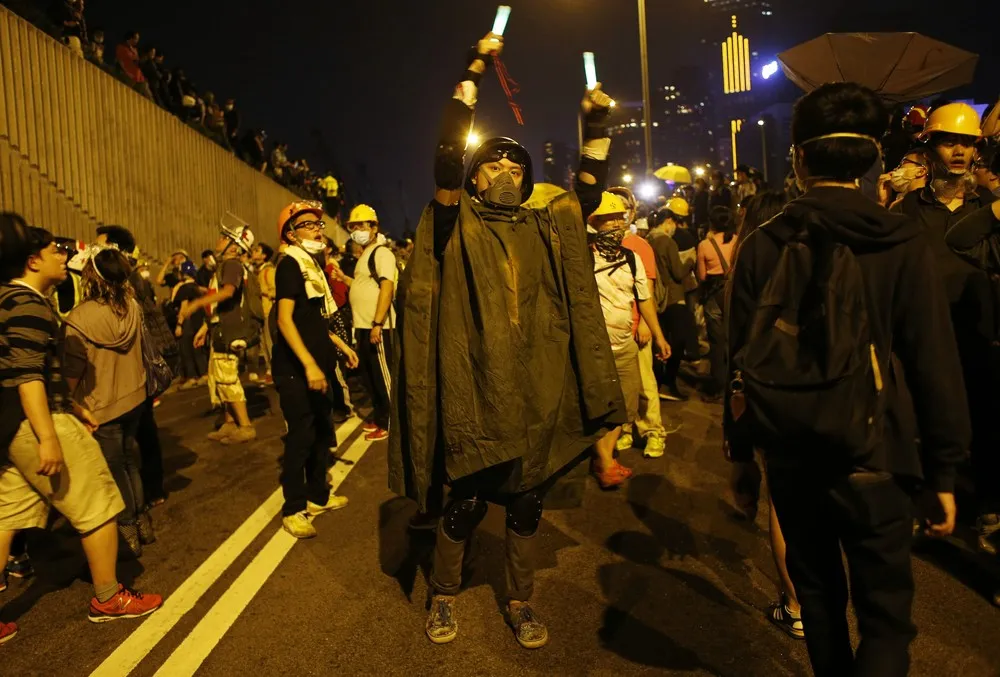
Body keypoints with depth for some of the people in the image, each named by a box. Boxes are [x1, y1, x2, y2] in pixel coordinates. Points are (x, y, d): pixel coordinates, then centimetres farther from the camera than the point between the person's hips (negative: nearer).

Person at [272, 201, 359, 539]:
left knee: (322, 433, 15)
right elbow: (284, 319, -20)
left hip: (318, 366, 9)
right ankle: (293, 509, 10)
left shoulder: (314, 264, 15)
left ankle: (318, 495, 29)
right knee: (301, 436, -3)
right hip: (296, 370, -9)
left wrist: (341, 345, 20)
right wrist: (309, 365, -27)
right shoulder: (290, 264, -11)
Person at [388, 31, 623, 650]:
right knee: (465, 505, 8)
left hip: (536, 397, 4)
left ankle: (521, 602, 35)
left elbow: (590, 188, 14)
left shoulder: (546, 228, 13)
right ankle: (445, 596, 33)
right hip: (474, 395, -3)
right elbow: (448, 155, -11)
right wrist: (474, 71, -10)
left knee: (526, 506, 15)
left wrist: (597, 125, 4)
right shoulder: (459, 224, 1)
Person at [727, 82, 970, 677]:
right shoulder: (903, 243, -10)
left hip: (791, 454, 3)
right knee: (886, 612, 10)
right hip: (872, 456, -2)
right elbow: (935, 364, -8)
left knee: (818, 591, 22)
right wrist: (944, 470, 2)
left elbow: (741, 360, -2)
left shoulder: (762, 247, -5)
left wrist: (741, 449, 9)